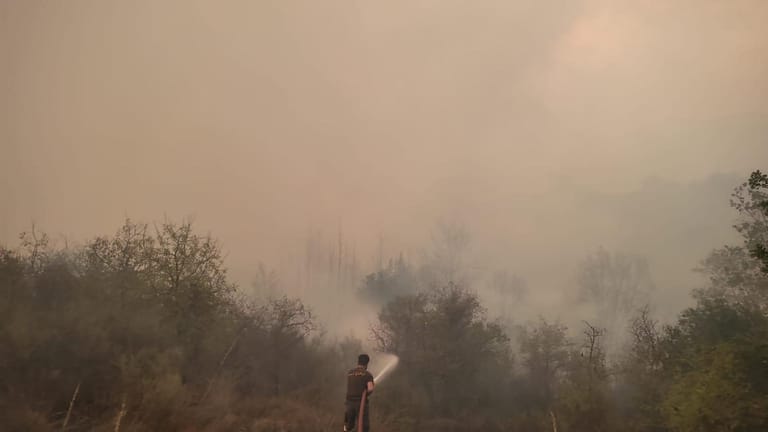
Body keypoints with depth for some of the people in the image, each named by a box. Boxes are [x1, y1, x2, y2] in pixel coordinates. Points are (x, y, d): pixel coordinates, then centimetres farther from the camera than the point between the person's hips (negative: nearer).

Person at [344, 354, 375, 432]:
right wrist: (367, 394, 2)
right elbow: (370, 389, -20)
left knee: (349, 426, 24)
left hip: (350, 402, 4)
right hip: (361, 403, -4)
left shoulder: (349, 373, 9)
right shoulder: (367, 374, -5)